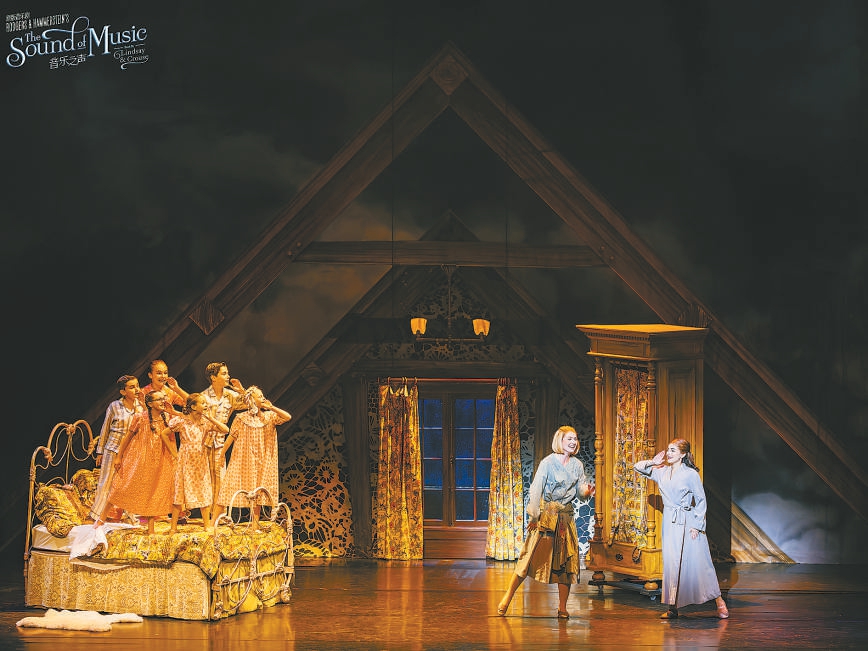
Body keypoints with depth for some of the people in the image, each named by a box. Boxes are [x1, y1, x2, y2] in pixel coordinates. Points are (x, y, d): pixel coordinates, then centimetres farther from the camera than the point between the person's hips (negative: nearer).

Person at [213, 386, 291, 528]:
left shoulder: (269, 416, 3)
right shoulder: (241, 418, -4)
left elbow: (287, 417, -8)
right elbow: (231, 437, -2)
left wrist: (271, 407, -14)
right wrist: (221, 455, -3)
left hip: (261, 462, 3)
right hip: (242, 460, -3)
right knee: (228, 487, -7)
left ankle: (255, 523, 16)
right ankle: (213, 521, -4)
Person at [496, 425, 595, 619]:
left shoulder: (577, 465, 8)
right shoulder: (548, 463, -8)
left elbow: (580, 491, 13)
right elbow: (536, 490, -10)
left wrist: (587, 491, -11)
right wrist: (534, 516, -15)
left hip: (566, 517, 5)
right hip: (547, 515, -5)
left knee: (566, 561, 2)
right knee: (531, 557, -6)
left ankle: (562, 608, 8)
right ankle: (508, 597, 2)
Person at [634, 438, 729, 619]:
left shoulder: (691, 474, -7)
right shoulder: (662, 472, 8)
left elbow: (701, 501, -3)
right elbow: (638, 467, 17)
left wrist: (697, 526, -8)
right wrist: (653, 462, -1)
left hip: (687, 522, -5)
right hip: (669, 522, 5)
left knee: (698, 562, -4)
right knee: (671, 563, 3)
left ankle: (719, 602, 6)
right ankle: (672, 608, 6)